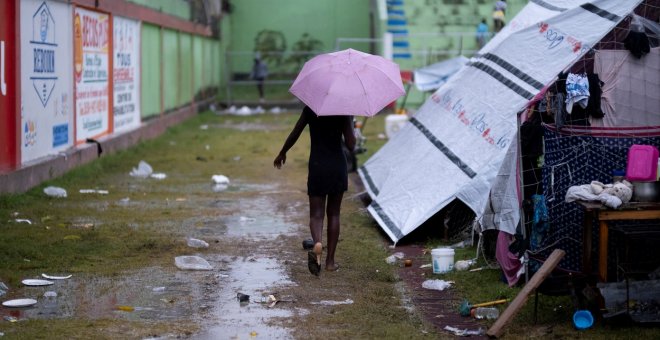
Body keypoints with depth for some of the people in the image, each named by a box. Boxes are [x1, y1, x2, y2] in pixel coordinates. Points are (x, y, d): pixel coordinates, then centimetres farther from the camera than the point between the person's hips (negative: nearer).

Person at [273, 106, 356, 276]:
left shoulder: (310, 110, -1)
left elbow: (294, 134, 4)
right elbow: (351, 145, -8)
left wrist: (282, 153, 19)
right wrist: (350, 122, 7)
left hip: (316, 166, 0)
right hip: (338, 166, 0)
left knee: (316, 214, 2)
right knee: (333, 213, 12)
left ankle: (317, 243, -30)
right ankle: (330, 260, 12)